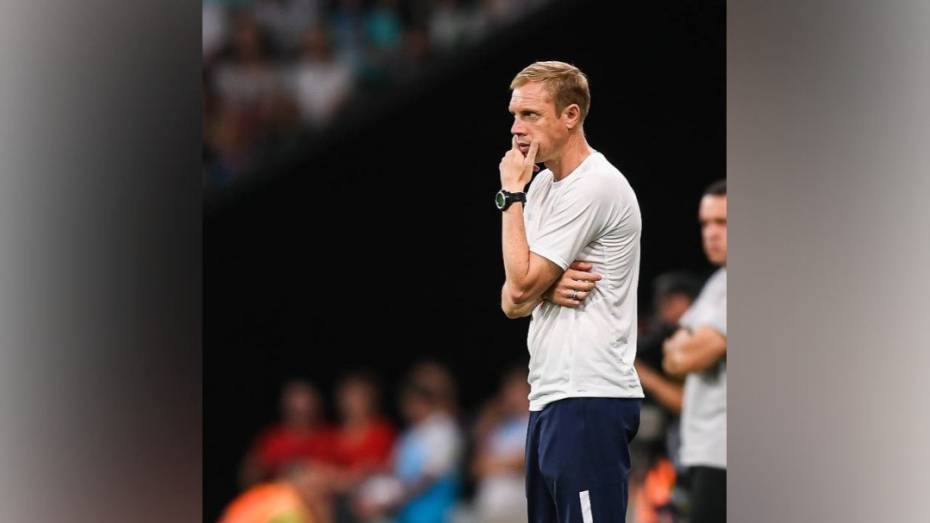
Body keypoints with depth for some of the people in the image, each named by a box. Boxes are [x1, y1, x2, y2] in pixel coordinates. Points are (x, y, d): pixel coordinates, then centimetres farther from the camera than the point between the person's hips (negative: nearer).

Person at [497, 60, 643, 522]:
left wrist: (512, 193, -4)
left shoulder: (595, 186, -12)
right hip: (549, 397, 10)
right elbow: (513, 302, 16)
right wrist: (549, 289, -7)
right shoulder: (543, 185, 18)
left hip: (590, 398, -10)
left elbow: (522, 283, -13)